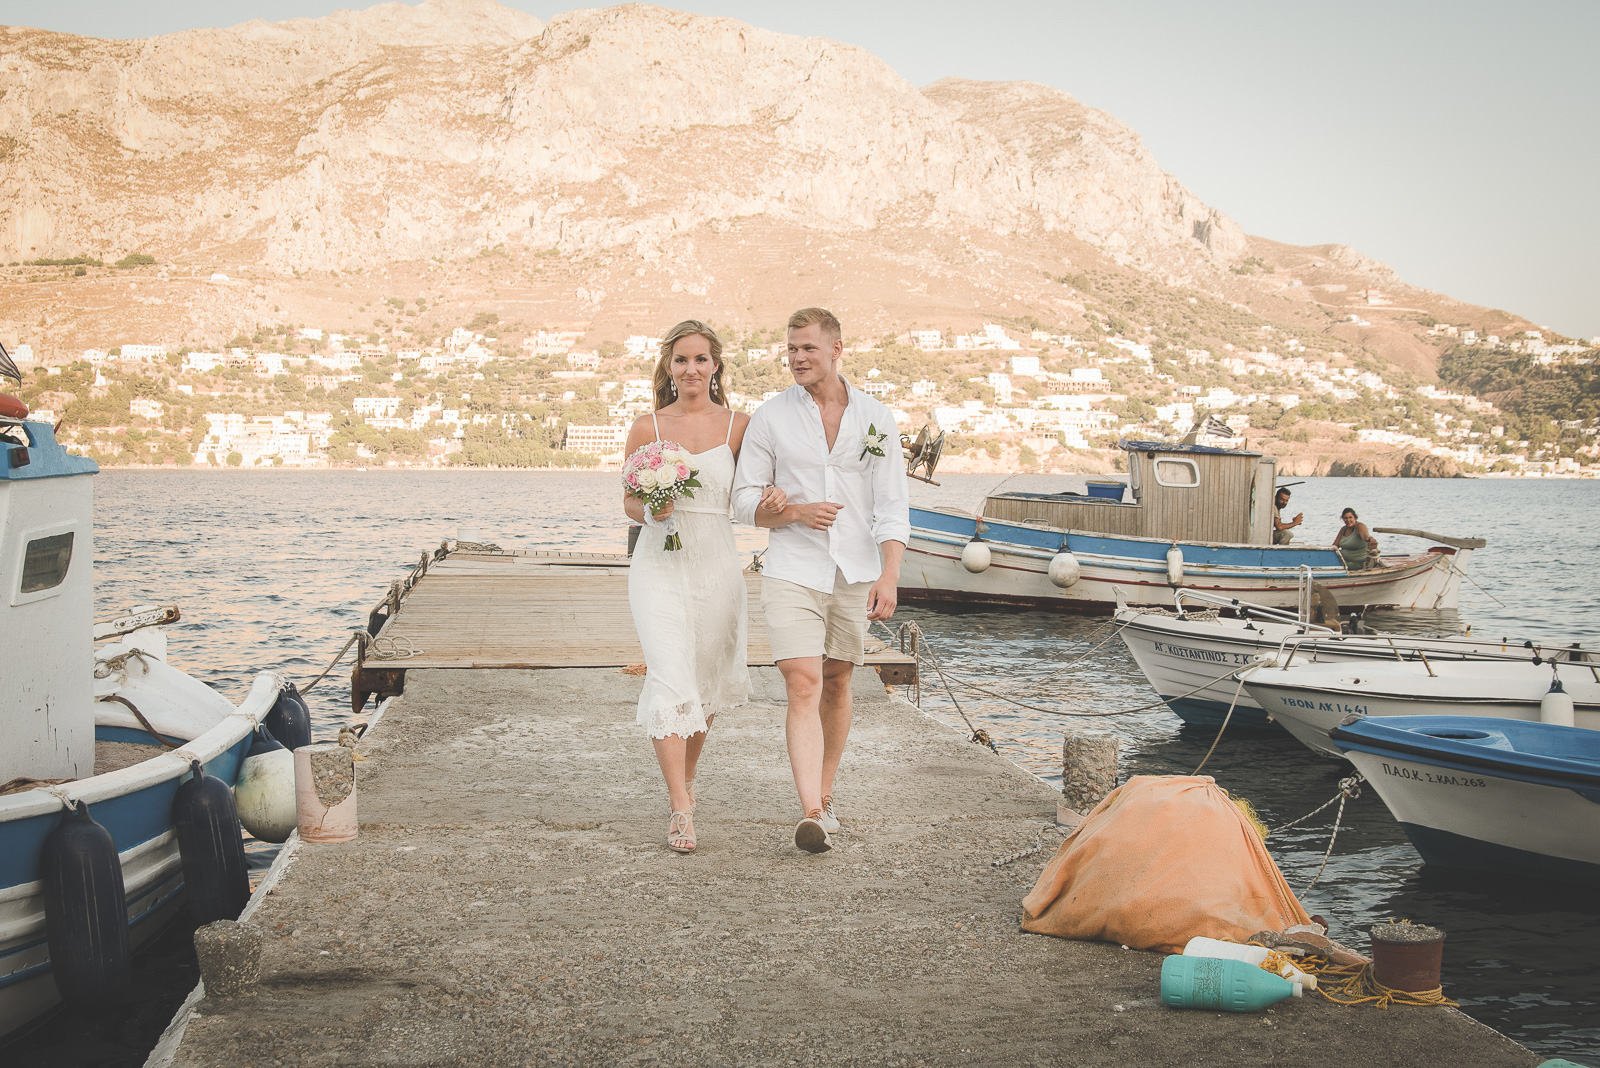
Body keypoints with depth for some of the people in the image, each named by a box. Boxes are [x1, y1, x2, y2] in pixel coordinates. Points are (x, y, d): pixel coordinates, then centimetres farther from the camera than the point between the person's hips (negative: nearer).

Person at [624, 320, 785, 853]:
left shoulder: (738, 426, 2)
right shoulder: (646, 428, 1)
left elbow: (752, 495, 10)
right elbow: (629, 500, 9)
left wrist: (774, 496, -13)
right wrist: (650, 511, -13)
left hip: (716, 568, 2)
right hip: (659, 566, -2)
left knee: (706, 684, 13)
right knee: (670, 681, -14)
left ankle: (685, 776, 40)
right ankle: (681, 812, -13)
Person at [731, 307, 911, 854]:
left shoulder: (875, 418, 3)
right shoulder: (769, 418, 0)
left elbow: (893, 506, 0)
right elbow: (745, 500, 3)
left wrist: (889, 576, -11)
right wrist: (795, 511, -15)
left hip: (855, 573, 2)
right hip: (792, 571, -2)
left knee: (836, 684, 12)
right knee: (803, 686, -13)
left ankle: (824, 795, 27)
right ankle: (812, 814, -20)